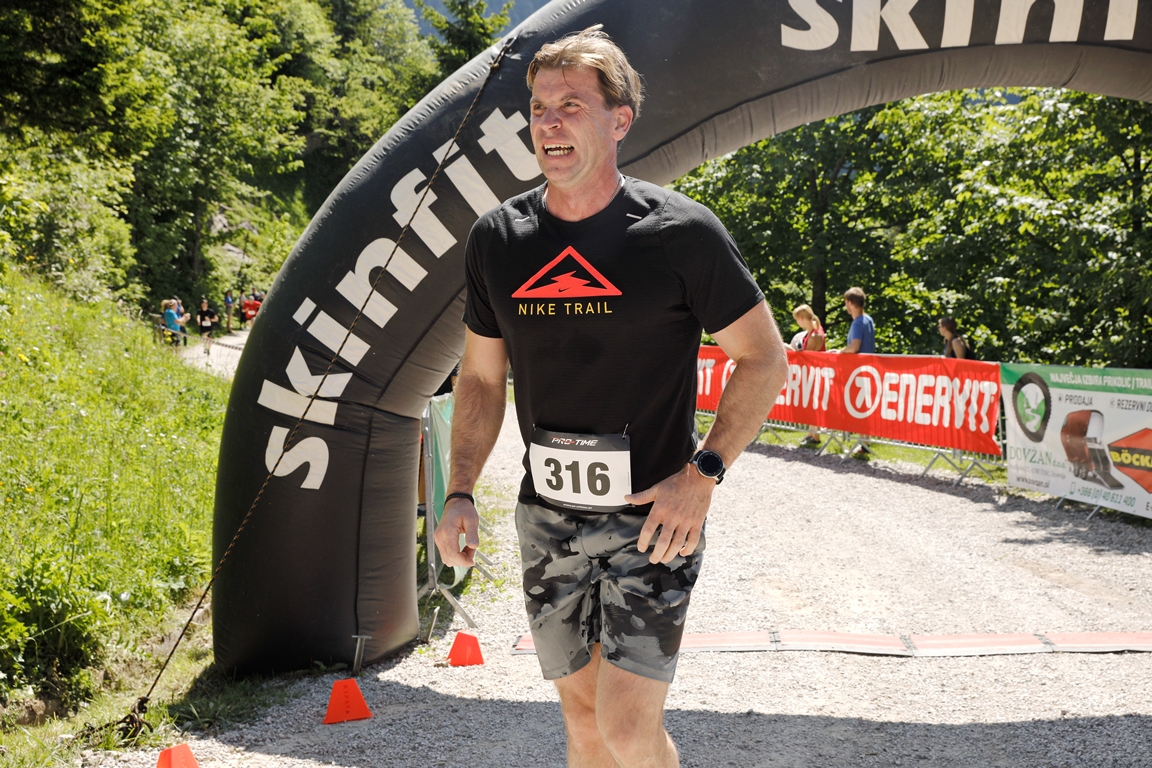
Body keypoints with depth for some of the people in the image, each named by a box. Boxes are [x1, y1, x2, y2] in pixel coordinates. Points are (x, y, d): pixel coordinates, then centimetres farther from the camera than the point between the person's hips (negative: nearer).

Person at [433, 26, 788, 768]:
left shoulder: (680, 231, -10)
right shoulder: (498, 239, 2)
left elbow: (765, 356, -4)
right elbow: (481, 377, 12)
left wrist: (703, 474, -13)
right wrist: (460, 493, 1)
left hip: (653, 517, -4)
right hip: (549, 517, 4)